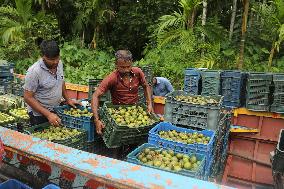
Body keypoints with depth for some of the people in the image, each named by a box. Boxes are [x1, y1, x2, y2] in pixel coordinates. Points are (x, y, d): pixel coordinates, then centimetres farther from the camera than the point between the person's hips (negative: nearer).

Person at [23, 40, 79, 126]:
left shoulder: (59, 64, -5)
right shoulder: (34, 71, -25)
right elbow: (28, 98, -21)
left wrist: (68, 99, 7)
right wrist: (48, 114, -26)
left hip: (56, 110, 6)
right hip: (39, 114, -6)